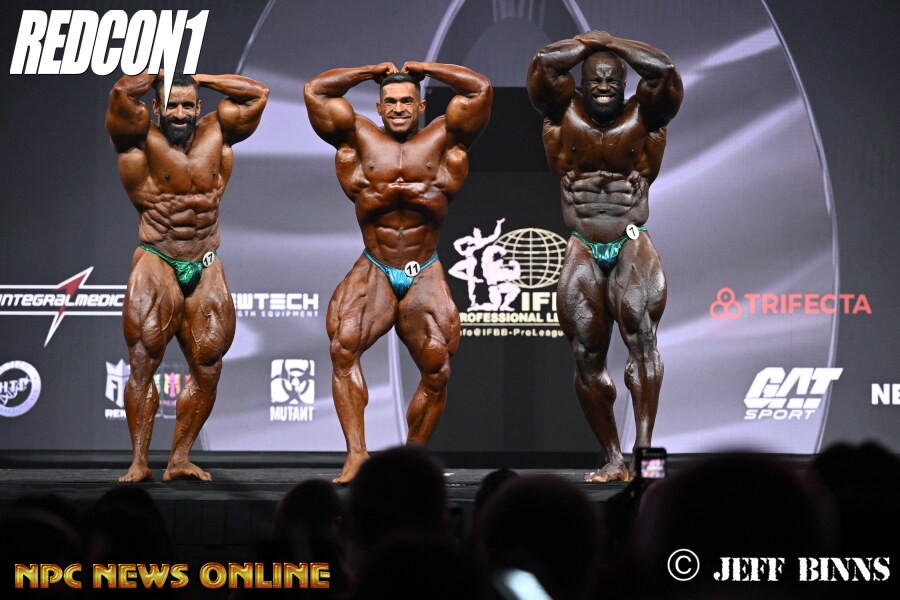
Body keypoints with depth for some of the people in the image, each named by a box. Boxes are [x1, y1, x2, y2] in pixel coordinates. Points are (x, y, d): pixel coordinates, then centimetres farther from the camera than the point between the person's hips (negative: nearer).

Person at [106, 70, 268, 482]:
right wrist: (158, 74, -1)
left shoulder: (216, 134, 8)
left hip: (206, 270, 4)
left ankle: (180, 459, 9)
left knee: (207, 367, 2)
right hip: (157, 263, -4)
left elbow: (258, 94, 8)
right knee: (143, 361, -11)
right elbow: (123, 93, -20)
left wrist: (199, 78, 6)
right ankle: (139, 461, -9)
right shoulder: (141, 137, -3)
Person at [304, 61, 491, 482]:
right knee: (343, 346, -23)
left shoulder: (442, 140, 5)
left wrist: (425, 69, 9)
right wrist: (372, 72, 13)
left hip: (425, 277, 0)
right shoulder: (360, 140, 7)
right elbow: (315, 92, 5)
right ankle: (356, 451, -26)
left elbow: (480, 89, -2)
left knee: (437, 370, -7)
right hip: (373, 273, 0)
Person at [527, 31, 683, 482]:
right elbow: (544, 62, -9)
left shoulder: (643, 117, 0)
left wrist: (612, 43, -1)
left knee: (640, 330, -26)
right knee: (587, 356, -1)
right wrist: (587, 43, 5)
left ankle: (644, 445, -31)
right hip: (584, 250, 2)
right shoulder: (564, 114, 3)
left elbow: (664, 70, -14)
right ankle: (613, 460, 10)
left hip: (633, 246, -2)